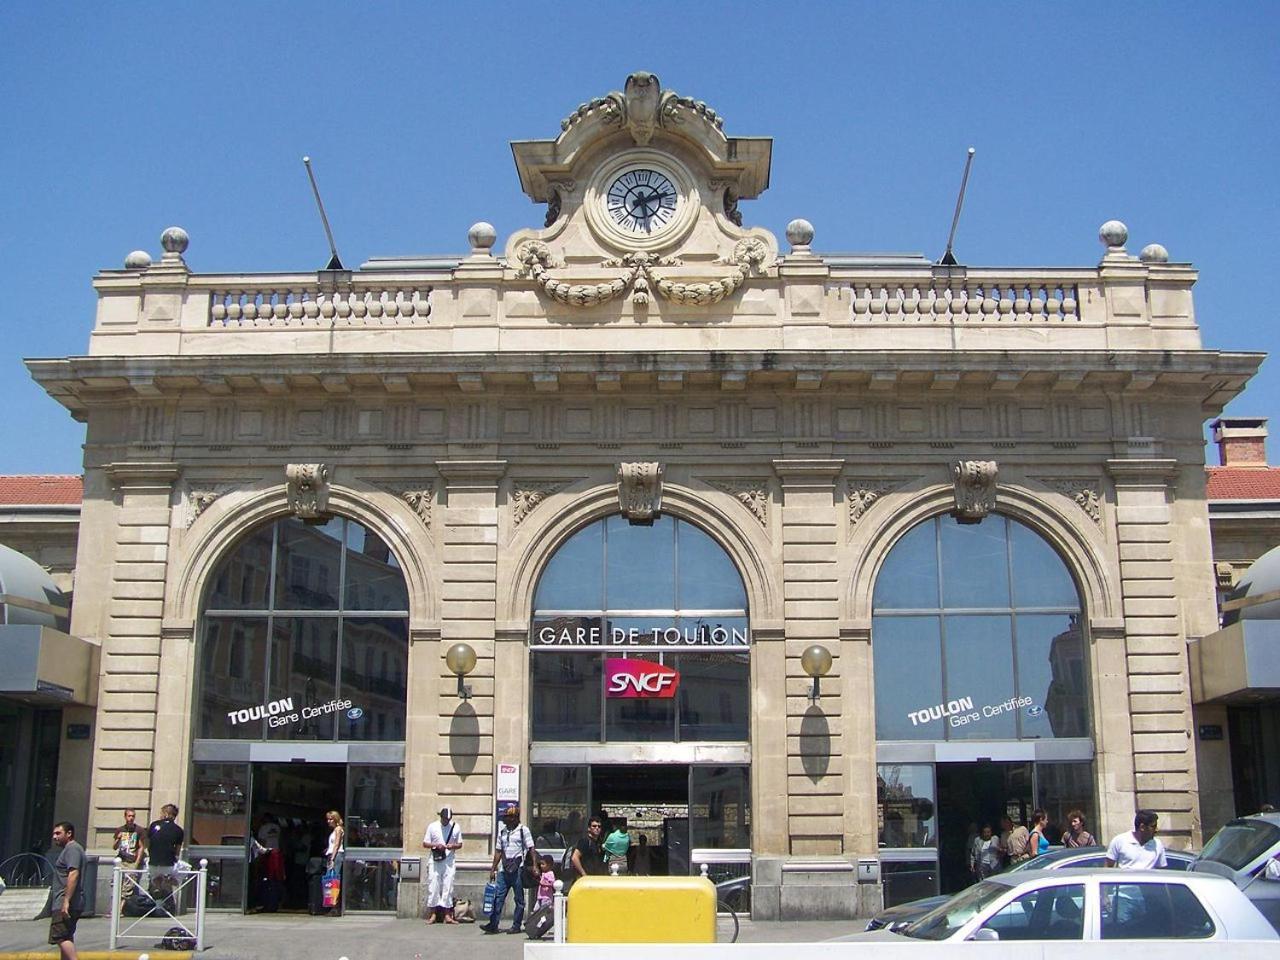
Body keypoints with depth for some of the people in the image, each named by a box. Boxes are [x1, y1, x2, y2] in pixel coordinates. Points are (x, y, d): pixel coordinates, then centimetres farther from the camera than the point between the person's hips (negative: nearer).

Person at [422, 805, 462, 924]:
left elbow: (460, 844, 12)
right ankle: (433, 913, 5)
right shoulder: (433, 827, 1)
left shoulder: (456, 827, 5)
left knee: (448, 887, 1)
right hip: (435, 861, -1)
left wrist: (453, 846, -10)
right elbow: (425, 844, 3)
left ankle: (447, 915, 5)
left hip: (449, 862, 1)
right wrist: (436, 845, -14)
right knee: (433, 887, -2)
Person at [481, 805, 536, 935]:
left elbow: (531, 849, -4)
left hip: (518, 869, -5)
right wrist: (493, 869, 13)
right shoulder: (502, 831, 13)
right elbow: (498, 851, 16)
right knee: (498, 897, -1)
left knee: (519, 898, 2)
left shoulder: (523, 830, -1)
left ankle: (517, 925, 8)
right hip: (504, 869, 5)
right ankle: (493, 925, 1)